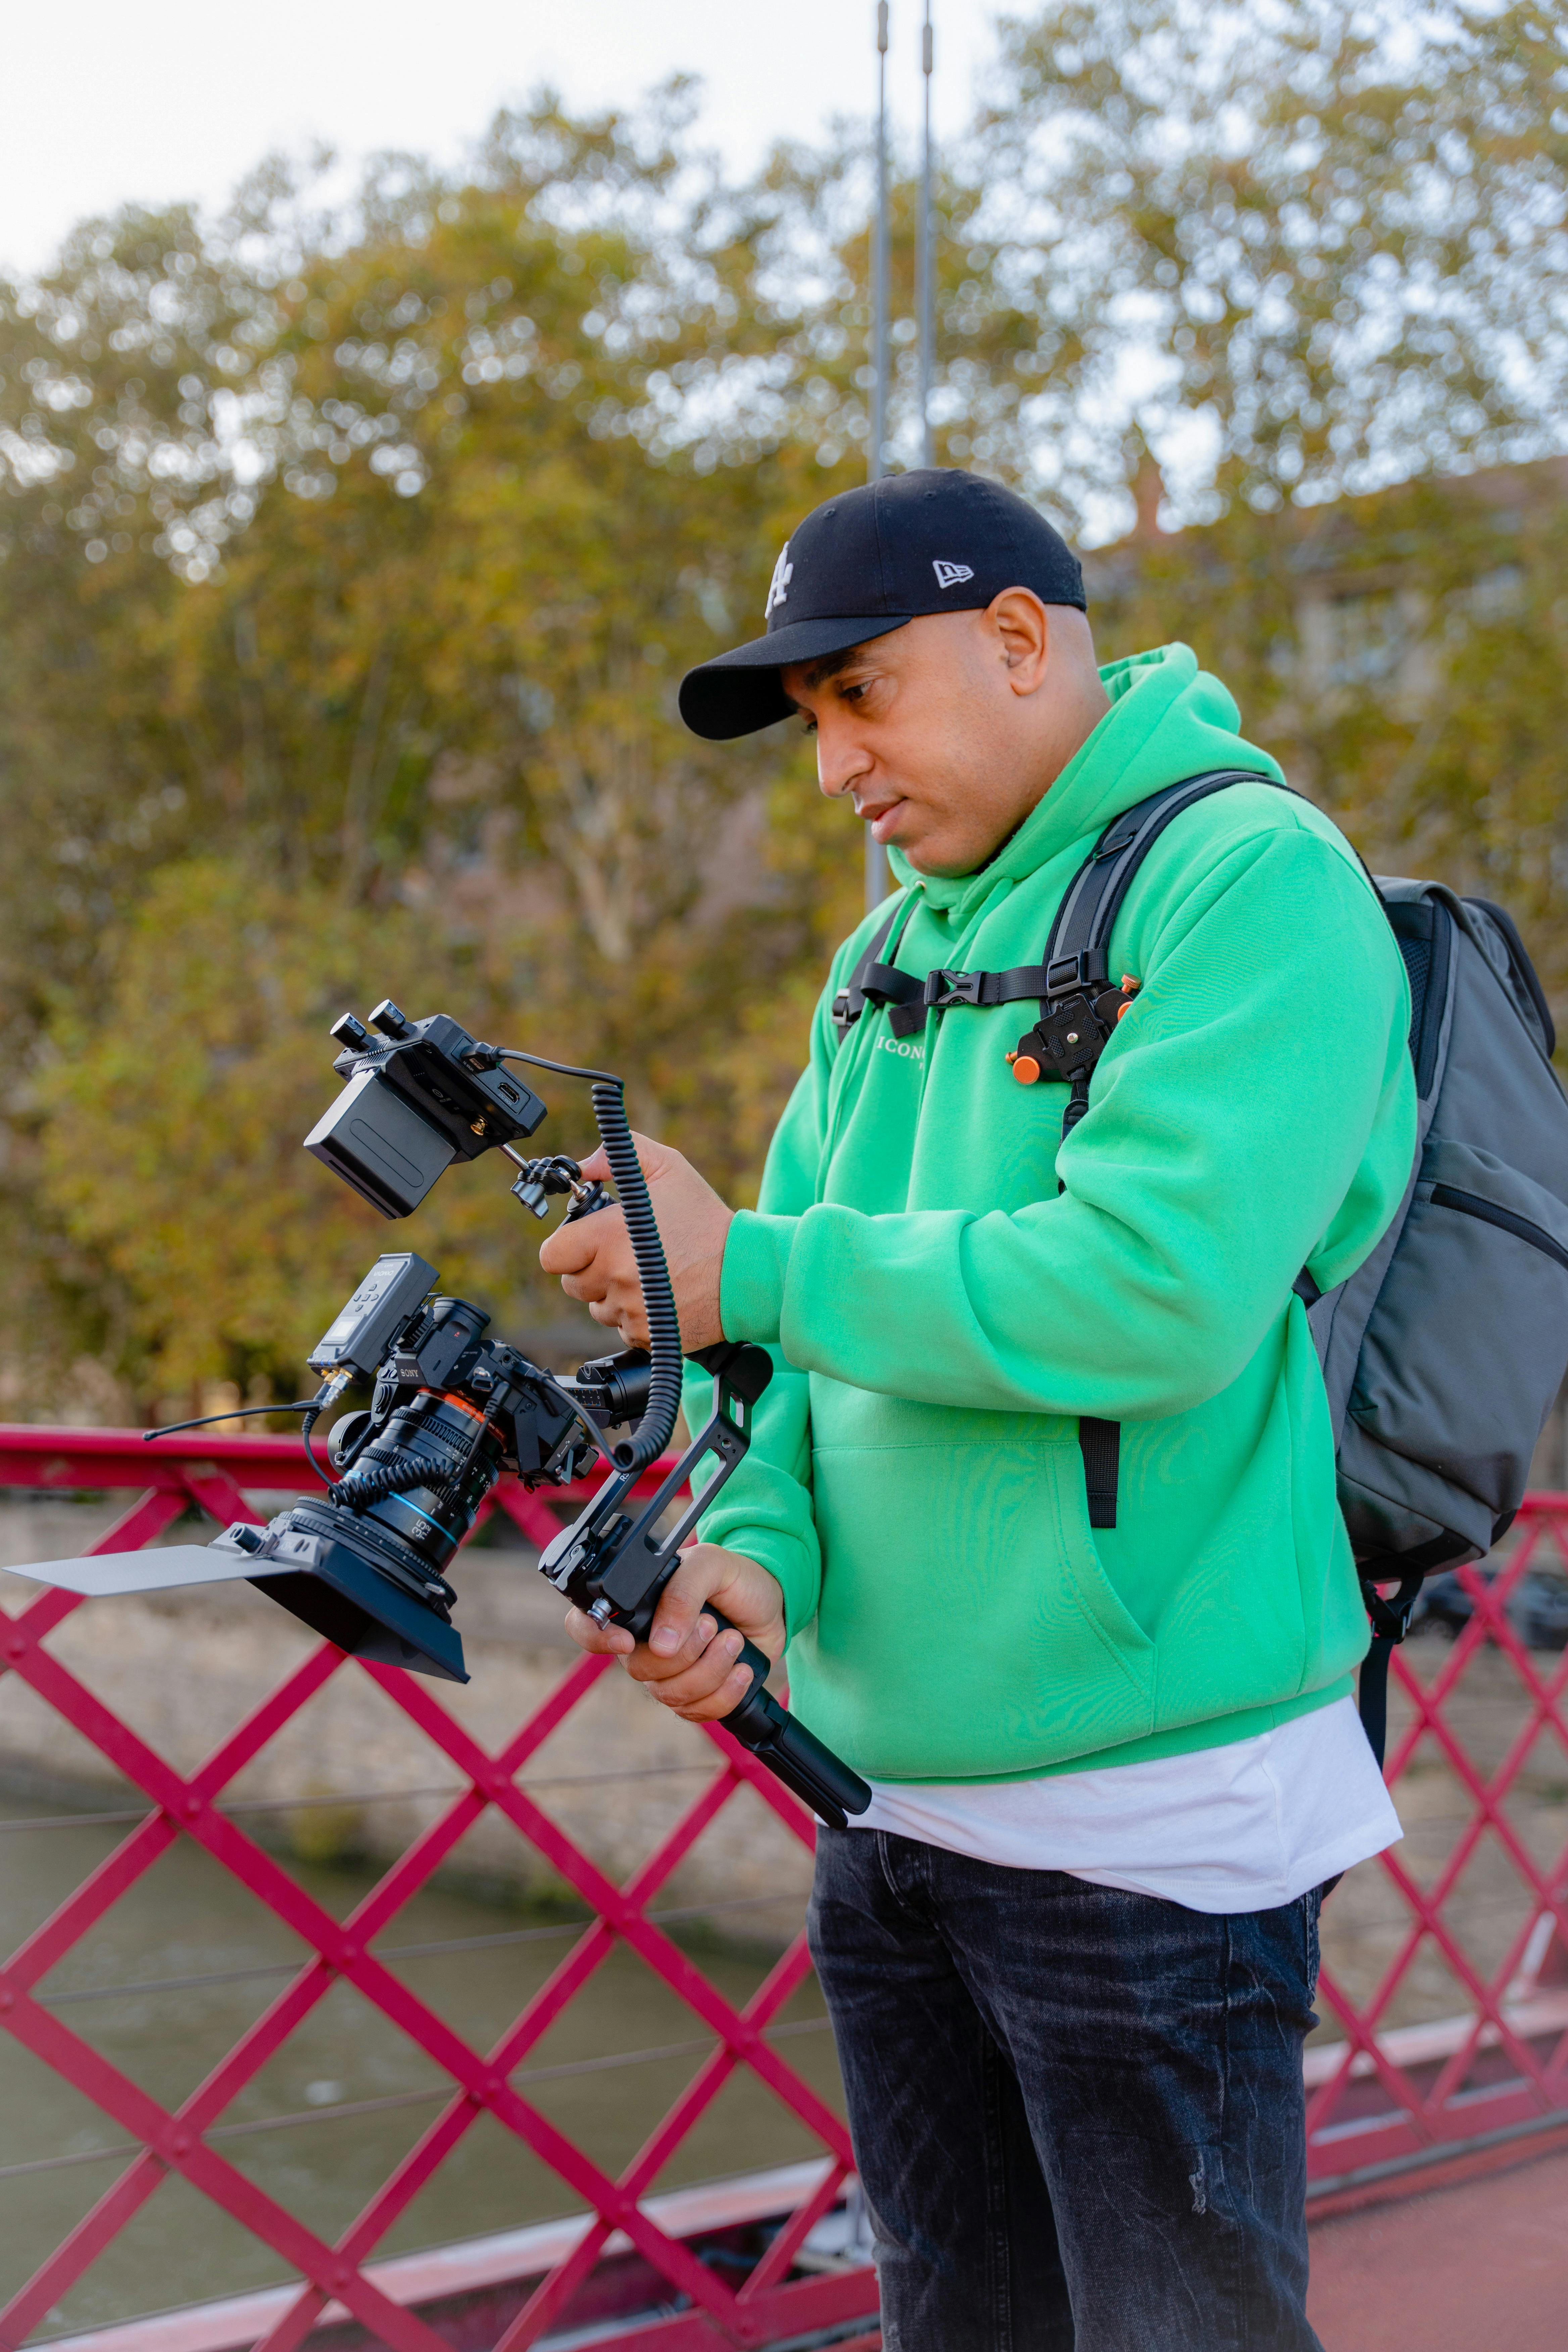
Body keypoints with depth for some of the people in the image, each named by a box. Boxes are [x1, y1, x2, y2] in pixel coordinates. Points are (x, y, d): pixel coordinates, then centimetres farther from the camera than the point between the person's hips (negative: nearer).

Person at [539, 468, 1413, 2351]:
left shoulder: (1248, 873, -11)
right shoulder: (889, 955, 13)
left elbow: (1158, 1288, -24)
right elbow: (798, 1320, 11)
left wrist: (753, 1273, -17)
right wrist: (756, 1542, -9)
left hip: (1146, 1821, -8)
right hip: (888, 1803, 8)